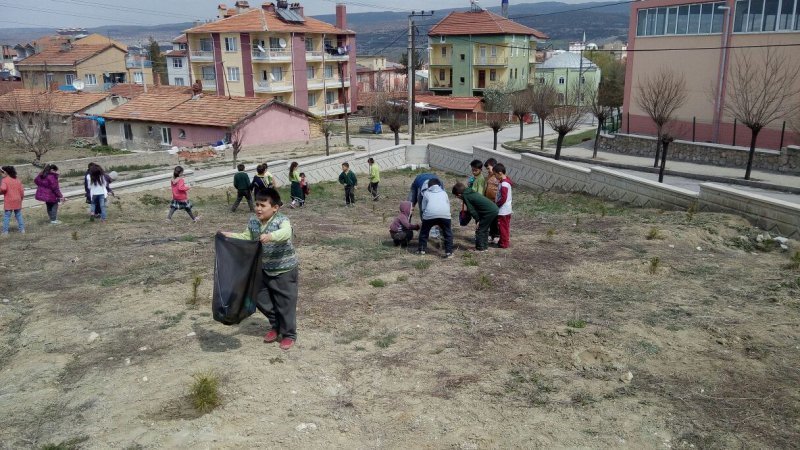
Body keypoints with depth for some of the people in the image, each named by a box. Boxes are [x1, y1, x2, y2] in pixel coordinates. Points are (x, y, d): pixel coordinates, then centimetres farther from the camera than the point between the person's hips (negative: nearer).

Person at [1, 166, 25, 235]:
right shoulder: (17, 180, 7)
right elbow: (21, 190, 7)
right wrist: (21, 198, 18)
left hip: (8, 202, -5)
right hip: (17, 201, 5)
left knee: (6, 216, 1)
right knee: (18, 215, 14)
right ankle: (22, 229, 15)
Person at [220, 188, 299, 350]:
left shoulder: (282, 220, -22)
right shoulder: (253, 222, -1)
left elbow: (285, 233, -44)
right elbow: (247, 238, 15)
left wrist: (270, 236, -61)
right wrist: (231, 235, 3)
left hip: (284, 270, -7)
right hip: (264, 269, 7)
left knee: (285, 303, 3)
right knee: (261, 299, 14)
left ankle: (289, 334, 21)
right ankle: (275, 326, 37)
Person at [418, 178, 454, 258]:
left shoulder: (426, 193, 27)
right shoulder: (444, 193, 32)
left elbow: (423, 207, 21)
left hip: (430, 214, 0)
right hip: (444, 214, 1)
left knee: (424, 232, 22)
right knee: (448, 233, 16)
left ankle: (422, 250, 27)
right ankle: (449, 252, 9)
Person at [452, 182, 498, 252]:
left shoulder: (465, 196, -8)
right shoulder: (470, 192, 17)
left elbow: (472, 210, -9)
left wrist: (477, 220, -3)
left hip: (489, 212, -9)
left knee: (479, 230, 3)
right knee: (485, 229, 21)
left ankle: (480, 248, 9)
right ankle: (485, 246, 28)